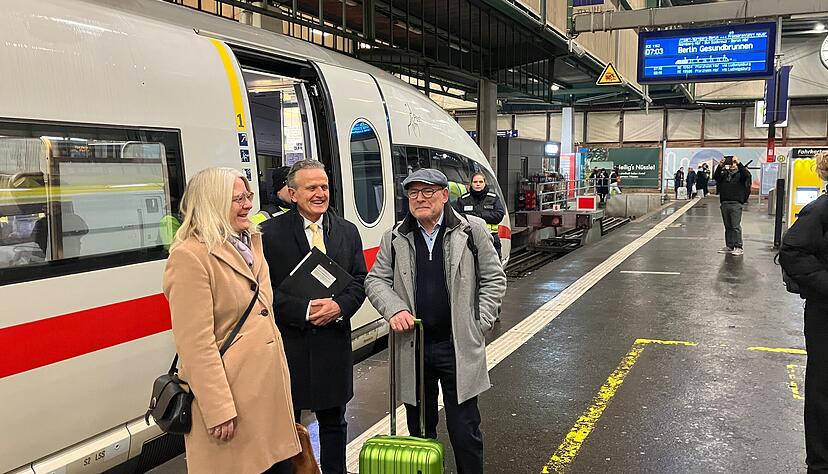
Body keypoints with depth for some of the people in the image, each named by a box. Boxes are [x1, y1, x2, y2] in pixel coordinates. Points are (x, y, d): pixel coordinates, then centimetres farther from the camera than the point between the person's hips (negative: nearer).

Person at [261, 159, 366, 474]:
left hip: (334, 341, 4)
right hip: (288, 344, -3)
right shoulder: (270, 232, -6)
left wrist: (340, 306, -13)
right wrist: (303, 310, -20)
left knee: (333, 419, 18)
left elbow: (360, 281, 6)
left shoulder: (347, 232, 7)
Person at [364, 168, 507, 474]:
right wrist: (394, 309, -11)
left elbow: (494, 279, 3)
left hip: (459, 347, -2)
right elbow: (376, 280, 7)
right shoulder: (395, 238, 3)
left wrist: (480, 324, -4)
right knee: (419, 429, 17)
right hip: (412, 347, 3)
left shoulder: (471, 230, -2)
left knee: (465, 431, 4)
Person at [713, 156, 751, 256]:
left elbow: (747, 175, -18)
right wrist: (720, 166, -17)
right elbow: (716, 177, -4)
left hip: (736, 204, -5)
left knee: (736, 226, -7)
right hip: (725, 203, 5)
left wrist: (739, 163, -25)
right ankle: (729, 246, 16)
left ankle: (739, 247, -3)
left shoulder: (740, 174, 3)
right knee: (728, 226, 10)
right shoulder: (724, 174, 14)